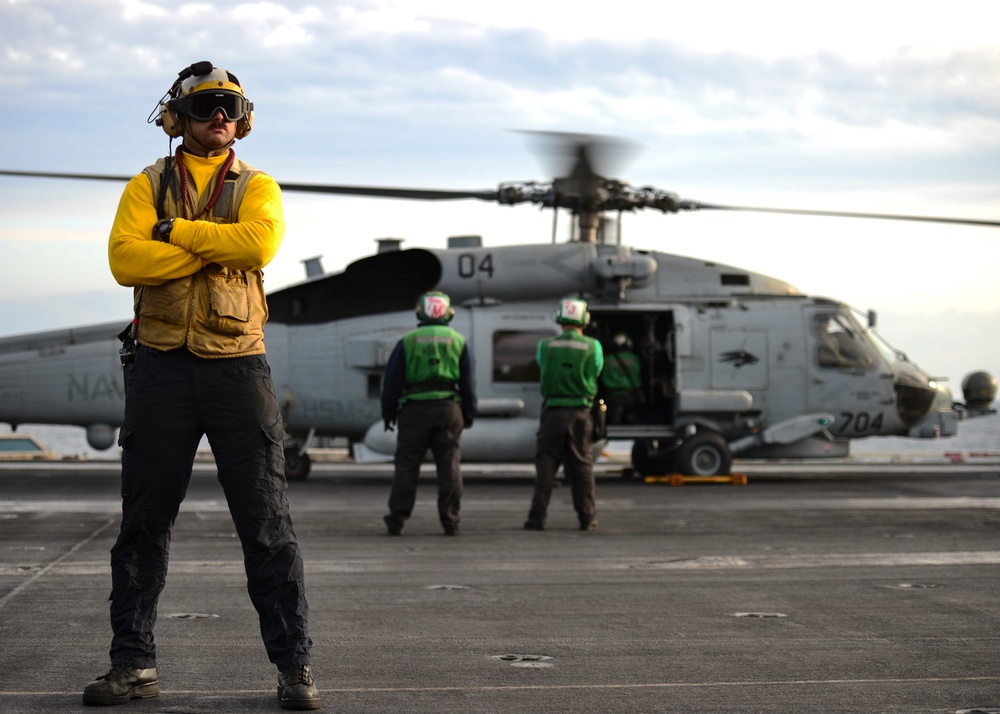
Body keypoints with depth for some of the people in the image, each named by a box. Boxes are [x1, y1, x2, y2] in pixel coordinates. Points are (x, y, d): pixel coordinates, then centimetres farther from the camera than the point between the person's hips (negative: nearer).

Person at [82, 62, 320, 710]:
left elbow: (260, 242, -15)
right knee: (144, 521, 5)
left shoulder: (258, 188, 8)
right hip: (161, 366, 1)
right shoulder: (147, 186, 9)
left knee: (266, 522, -2)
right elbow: (126, 258, -9)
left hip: (238, 365, -1)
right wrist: (218, 248, -12)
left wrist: (177, 230, -10)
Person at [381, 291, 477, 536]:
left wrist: (388, 413, 10)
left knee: (407, 465, 2)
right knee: (450, 466, 4)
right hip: (449, 409, 1)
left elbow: (392, 381, 3)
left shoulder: (407, 341, 4)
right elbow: (468, 383, 9)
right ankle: (450, 520, 2)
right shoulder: (458, 341, 8)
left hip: (414, 409, -1)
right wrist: (469, 415, 16)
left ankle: (396, 521, 2)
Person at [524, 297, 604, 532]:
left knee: (546, 464, 4)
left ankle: (537, 517, -2)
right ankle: (587, 518, 8)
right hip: (581, 412, 0)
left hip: (553, 411, 0)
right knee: (582, 466, 8)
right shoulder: (592, 347, -3)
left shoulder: (546, 346, 0)